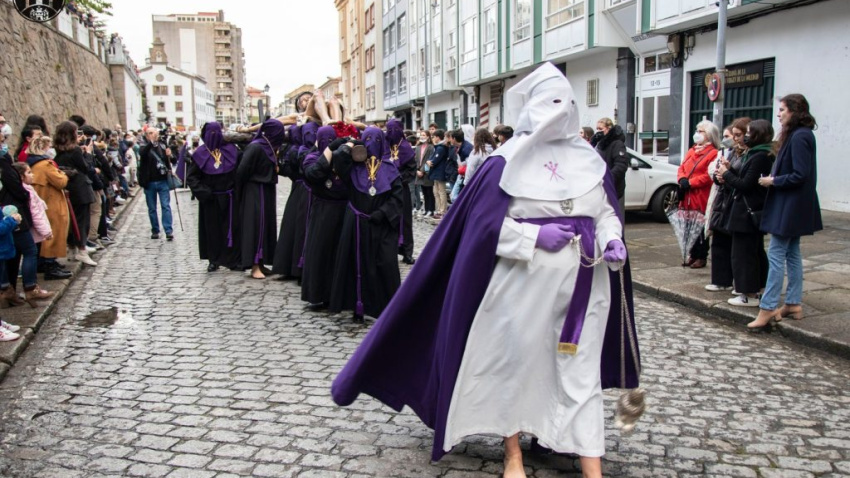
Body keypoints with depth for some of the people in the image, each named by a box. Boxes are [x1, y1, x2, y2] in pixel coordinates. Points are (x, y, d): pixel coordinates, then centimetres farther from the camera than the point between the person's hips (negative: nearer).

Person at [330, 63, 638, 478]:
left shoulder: (590, 160, 9)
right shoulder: (507, 163, -5)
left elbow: (605, 210, 14)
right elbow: (486, 224, -8)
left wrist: (611, 240, -6)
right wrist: (536, 235, -17)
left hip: (583, 281, 4)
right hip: (525, 280, -3)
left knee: (580, 369, 4)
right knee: (516, 361, 7)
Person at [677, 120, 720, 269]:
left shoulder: (713, 153, -8)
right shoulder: (691, 151, 18)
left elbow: (709, 176, -16)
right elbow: (682, 168, 15)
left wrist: (690, 183, -16)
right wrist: (682, 179, -5)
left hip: (701, 198, -7)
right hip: (687, 198, 7)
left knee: (700, 228, -1)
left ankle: (702, 257, 7)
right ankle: (692, 254, 21)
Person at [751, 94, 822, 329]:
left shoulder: (799, 137, -18)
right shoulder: (797, 135, 13)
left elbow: (800, 176, -22)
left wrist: (773, 181, -12)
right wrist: (774, 178, 3)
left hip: (790, 206, -10)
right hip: (792, 206, 10)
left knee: (776, 254, -9)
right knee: (792, 253, 14)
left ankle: (768, 309, -7)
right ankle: (794, 304, 21)